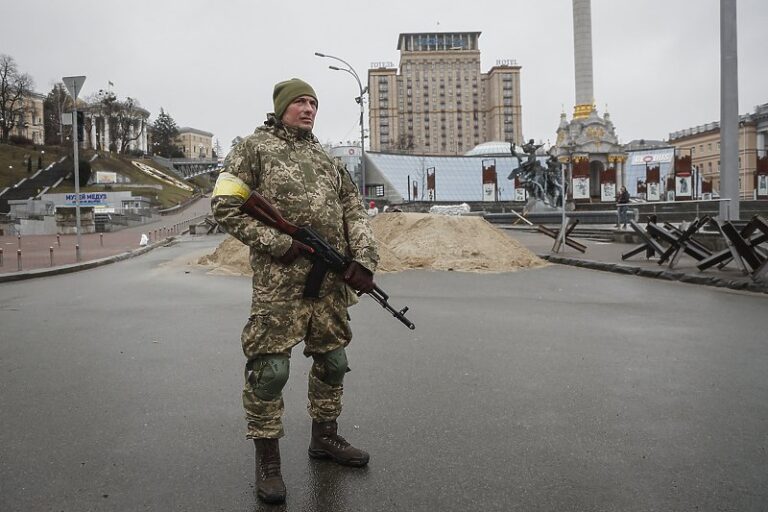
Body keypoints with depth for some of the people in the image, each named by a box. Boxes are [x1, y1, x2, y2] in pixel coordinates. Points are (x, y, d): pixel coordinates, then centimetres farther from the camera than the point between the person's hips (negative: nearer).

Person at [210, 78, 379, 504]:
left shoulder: (325, 158, 20)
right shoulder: (254, 148, 3)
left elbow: (355, 212, 16)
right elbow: (225, 206, -5)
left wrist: (364, 260, 0)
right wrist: (279, 244, -13)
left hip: (332, 278, 7)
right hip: (280, 279, -6)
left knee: (332, 361, 14)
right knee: (270, 368, -6)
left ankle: (324, 437, 33)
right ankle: (267, 461, 9)